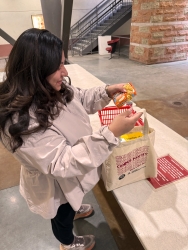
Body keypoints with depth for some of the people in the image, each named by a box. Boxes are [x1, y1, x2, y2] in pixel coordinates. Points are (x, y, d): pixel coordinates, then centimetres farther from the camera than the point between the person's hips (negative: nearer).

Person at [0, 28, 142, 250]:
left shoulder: (52, 88, -14)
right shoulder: (22, 121, -40)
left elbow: (80, 99, 3)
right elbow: (63, 164, -38)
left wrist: (107, 92, -14)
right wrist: (111, 133, -45)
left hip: (71, 172, 7)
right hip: (55, 184, -6)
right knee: (62, 216, 27)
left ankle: (74, 210, 73)